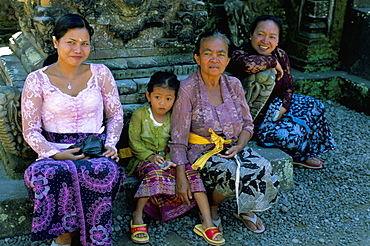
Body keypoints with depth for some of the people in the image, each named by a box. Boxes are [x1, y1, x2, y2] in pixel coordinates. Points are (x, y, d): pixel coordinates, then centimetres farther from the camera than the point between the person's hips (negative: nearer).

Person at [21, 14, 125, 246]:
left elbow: (116, 115, 11)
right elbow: (31, 131, -1)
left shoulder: (100, 73, 5)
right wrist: (54, 154, -17)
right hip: (56, 151, -1)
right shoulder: (37, 80, -1)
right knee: (47, 173, -36)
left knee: (104, 171, -34)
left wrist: (111, 144, -7)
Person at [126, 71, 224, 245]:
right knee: (154, 172, -36)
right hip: (145, 159, -3)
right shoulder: (140, 115, -5)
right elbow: (134, 142, -5)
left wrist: (171, 158, -15)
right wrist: (150, 156, -18)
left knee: (191, 170, -21)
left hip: (168, 159, 3)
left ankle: (207, 222, -21)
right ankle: (137, 216, -21)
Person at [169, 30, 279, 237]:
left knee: (262, 169, -21)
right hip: (201, 152, -5)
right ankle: (211, 205, 3)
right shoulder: (188, 90, -13)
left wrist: (239, 146, -12)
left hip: (232, 148, 5)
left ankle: (245, 208, 8)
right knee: (235, 175, -29)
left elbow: (248, 124, 9)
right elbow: (178, 140, -14)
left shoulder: (233, 84, 2)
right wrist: (181, 179, -21)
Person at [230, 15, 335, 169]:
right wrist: (273, 62, -30)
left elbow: (288, 87, 6)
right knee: (292, 135, -23)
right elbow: (248, 64, -49)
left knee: (315, 106, 10)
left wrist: (283, 108, -13)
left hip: (277, 105, 8)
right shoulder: (240, 53, -23)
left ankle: (302, 155, 25)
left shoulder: (281, 55, -3)